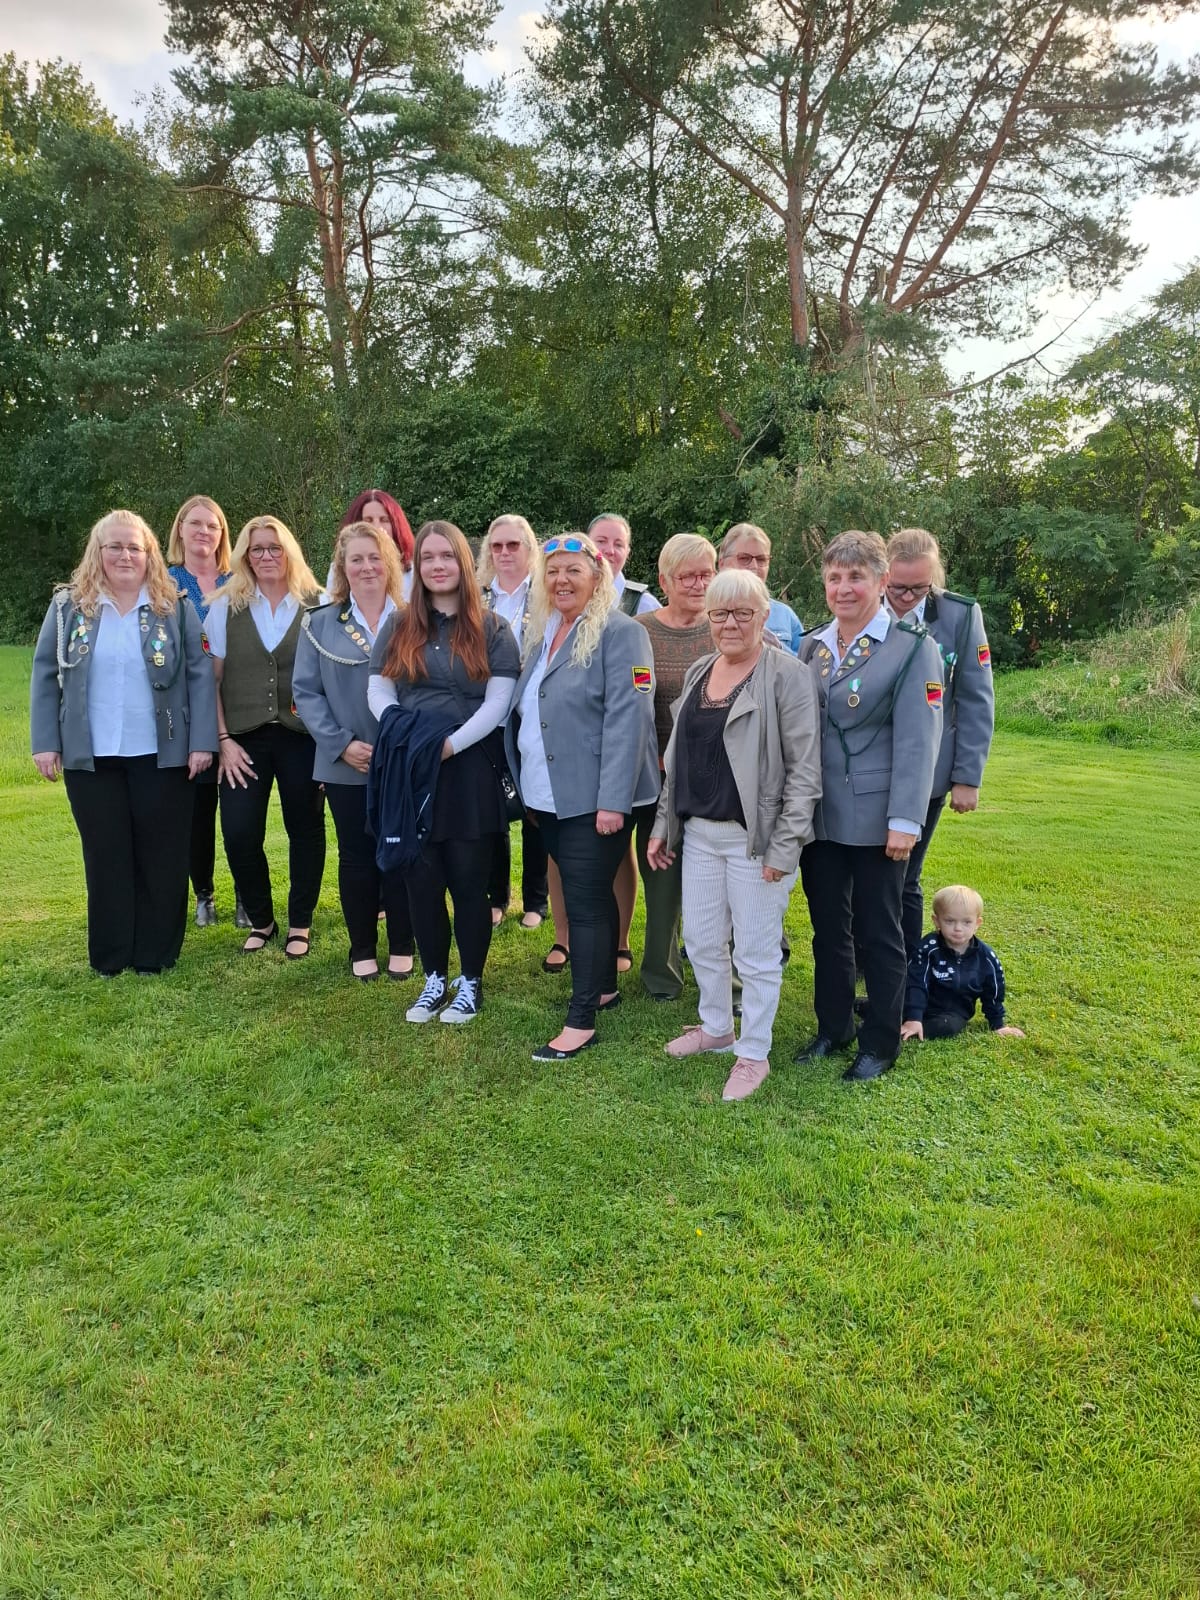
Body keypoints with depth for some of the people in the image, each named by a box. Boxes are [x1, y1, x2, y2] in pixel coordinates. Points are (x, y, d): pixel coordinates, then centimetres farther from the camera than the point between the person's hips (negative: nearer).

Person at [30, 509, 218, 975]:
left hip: (162, 754, -1)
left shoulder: (175, 607, 1)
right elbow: (45, 675, 6)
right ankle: (110, 954, 21)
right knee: (105, 856, 9)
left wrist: (201, 741, -8)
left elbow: (199, 676, -1)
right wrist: (44, 742, 0)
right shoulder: (69, 606, 4)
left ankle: (156, 952, 17)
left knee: (161, 855, 5)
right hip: (91, 756, 1)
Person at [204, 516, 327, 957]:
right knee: (239, 834, -3)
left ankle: (300, 924, 23)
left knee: (305, 829, 6)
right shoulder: (225, 607, 5)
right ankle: (260, 920, 20)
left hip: (302, 736, -1)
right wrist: (224, 740, -4)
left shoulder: (318, 605, 1)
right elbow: (212, 679, 4)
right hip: (245, 738, 1)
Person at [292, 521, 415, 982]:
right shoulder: (320, 624, 5)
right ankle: (362, 950, 22)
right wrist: (340, 743, -12)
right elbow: (306, 691, 0)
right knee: (356, 857, 9)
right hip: (346, 765, 1)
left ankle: (402, 946, 20)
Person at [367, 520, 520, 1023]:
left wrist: (451, 744, -17)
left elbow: (497, 702, -6)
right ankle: (435, 979, 22)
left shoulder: (491, 629, 3)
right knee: (422, 879, 7)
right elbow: (379, 691, 5)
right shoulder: (398, 628, 12)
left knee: (468, 880, 2)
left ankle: (471, 982, 17)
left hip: (470, 771, -3)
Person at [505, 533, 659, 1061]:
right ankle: (604, 986, 33)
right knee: (589, 896, 18)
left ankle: (582, 1020, 6)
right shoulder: (542, 633, 14)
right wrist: (527, 788, 14)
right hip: (549, 796, 7)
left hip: (593, 797, -7)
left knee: (585, 903, -3)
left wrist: (613, 800, -23)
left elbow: (627, 718, -18)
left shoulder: (619, 633, -11)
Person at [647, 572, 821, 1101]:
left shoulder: (787, 675, -11)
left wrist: (784, 846, -16)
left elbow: (804, 767, -13)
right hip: (699, 833, 7)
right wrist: (663, 825, 13)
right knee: (701, 942, 17)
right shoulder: (698, 672, 10)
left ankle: (753, 1053, 22)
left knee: (756, 952, 4)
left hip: (755, 838, -6)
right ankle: (716, 1026, 39)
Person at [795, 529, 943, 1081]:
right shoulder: (811, 647, 9)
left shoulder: (912, 647, -8)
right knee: (828, 928, 14)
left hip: (874, 818, -5)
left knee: (878, 932, 7)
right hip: (818, 814, 5)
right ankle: (832, 1028, 30)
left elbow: (916, 741, -13)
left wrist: (904, 822, -17)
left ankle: (880, 1042, 22)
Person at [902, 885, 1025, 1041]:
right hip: (925, 1008, -1)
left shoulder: (986, 957, -5)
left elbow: (993, 995, 10)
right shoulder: (928, 949, -15)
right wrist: (913, 1019, -28)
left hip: (955, 1013, 1)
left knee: (947, 1027, -32)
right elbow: (916, 985, -18)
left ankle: (903, 1033, -27)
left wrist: (998, 1025, 12)